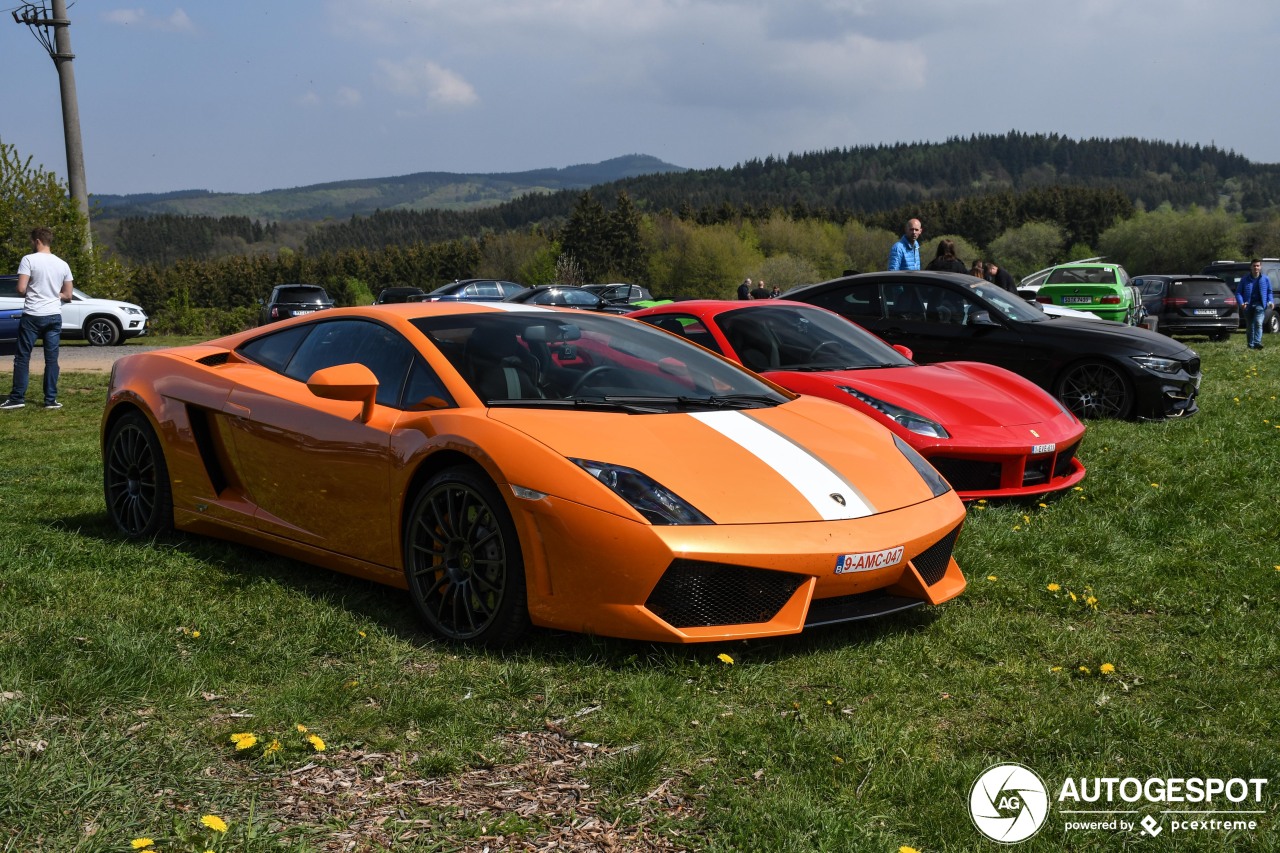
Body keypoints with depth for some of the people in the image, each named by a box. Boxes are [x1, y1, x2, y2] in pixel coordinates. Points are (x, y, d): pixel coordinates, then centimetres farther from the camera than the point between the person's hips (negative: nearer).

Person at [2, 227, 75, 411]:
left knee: (22, 358, 5)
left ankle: (17, 398, 6)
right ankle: (51, 399, 5)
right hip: (54, 317, 4)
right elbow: (68, 295, 9)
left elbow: (21, 289, -13)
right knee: (51, 359, 5)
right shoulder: (62, 264, 6)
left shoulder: (29, 260, -8)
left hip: (32, 316, -4)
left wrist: (33, 292, 8)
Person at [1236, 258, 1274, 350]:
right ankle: (1251, 345, 17)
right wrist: (1241, 303, -14)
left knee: (1258, 323, -21)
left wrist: (1271, 301, -3)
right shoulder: (1245, 279, 4)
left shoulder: (1266, 279, 8)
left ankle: (1257, 342, -30)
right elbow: (1238, 292, 4)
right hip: (1248, 305, 1)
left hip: (1259, 305, -1)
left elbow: (1269, 292, 17)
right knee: (1250, 326, 8)